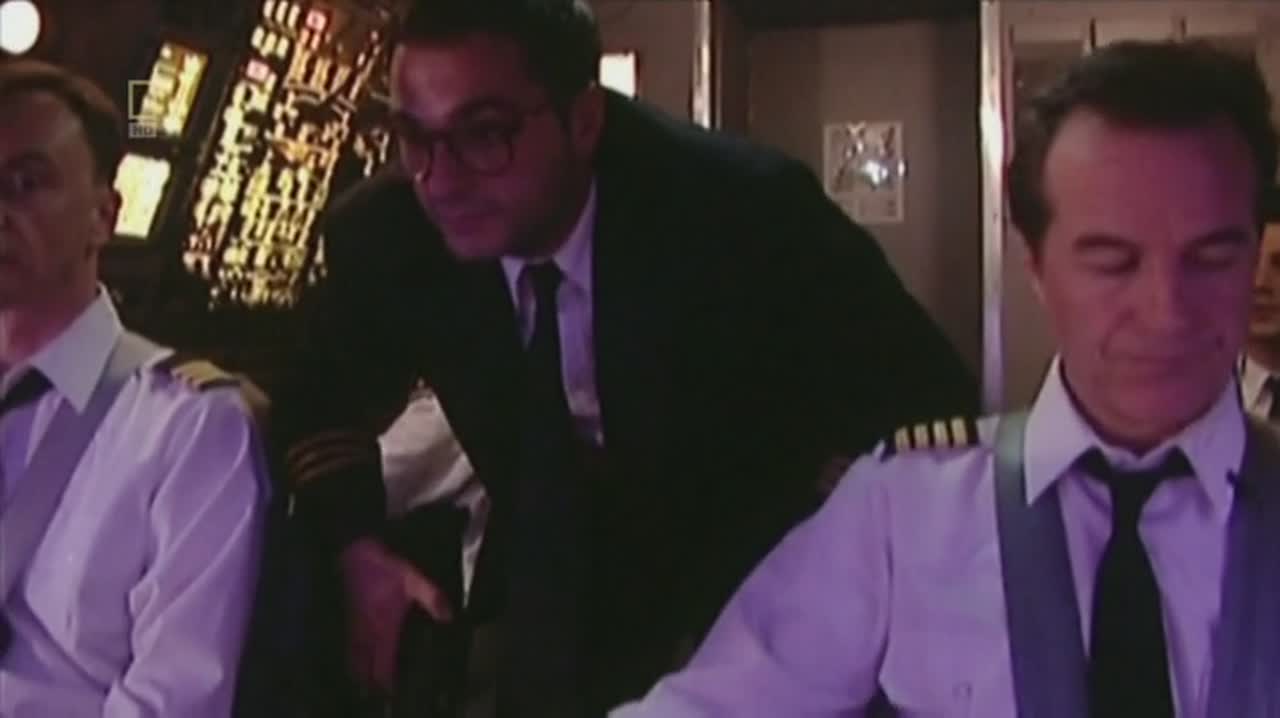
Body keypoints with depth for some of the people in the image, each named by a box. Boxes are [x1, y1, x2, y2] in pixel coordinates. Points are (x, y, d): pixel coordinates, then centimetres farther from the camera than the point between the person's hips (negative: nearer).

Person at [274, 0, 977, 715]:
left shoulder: (744, 209, -30)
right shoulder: (384, 234, -19)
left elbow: (929, 408, -22)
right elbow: (328, 395, 1)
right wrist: (359, 550, -13)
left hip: (744, 595, -2)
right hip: (542, 598, 3)